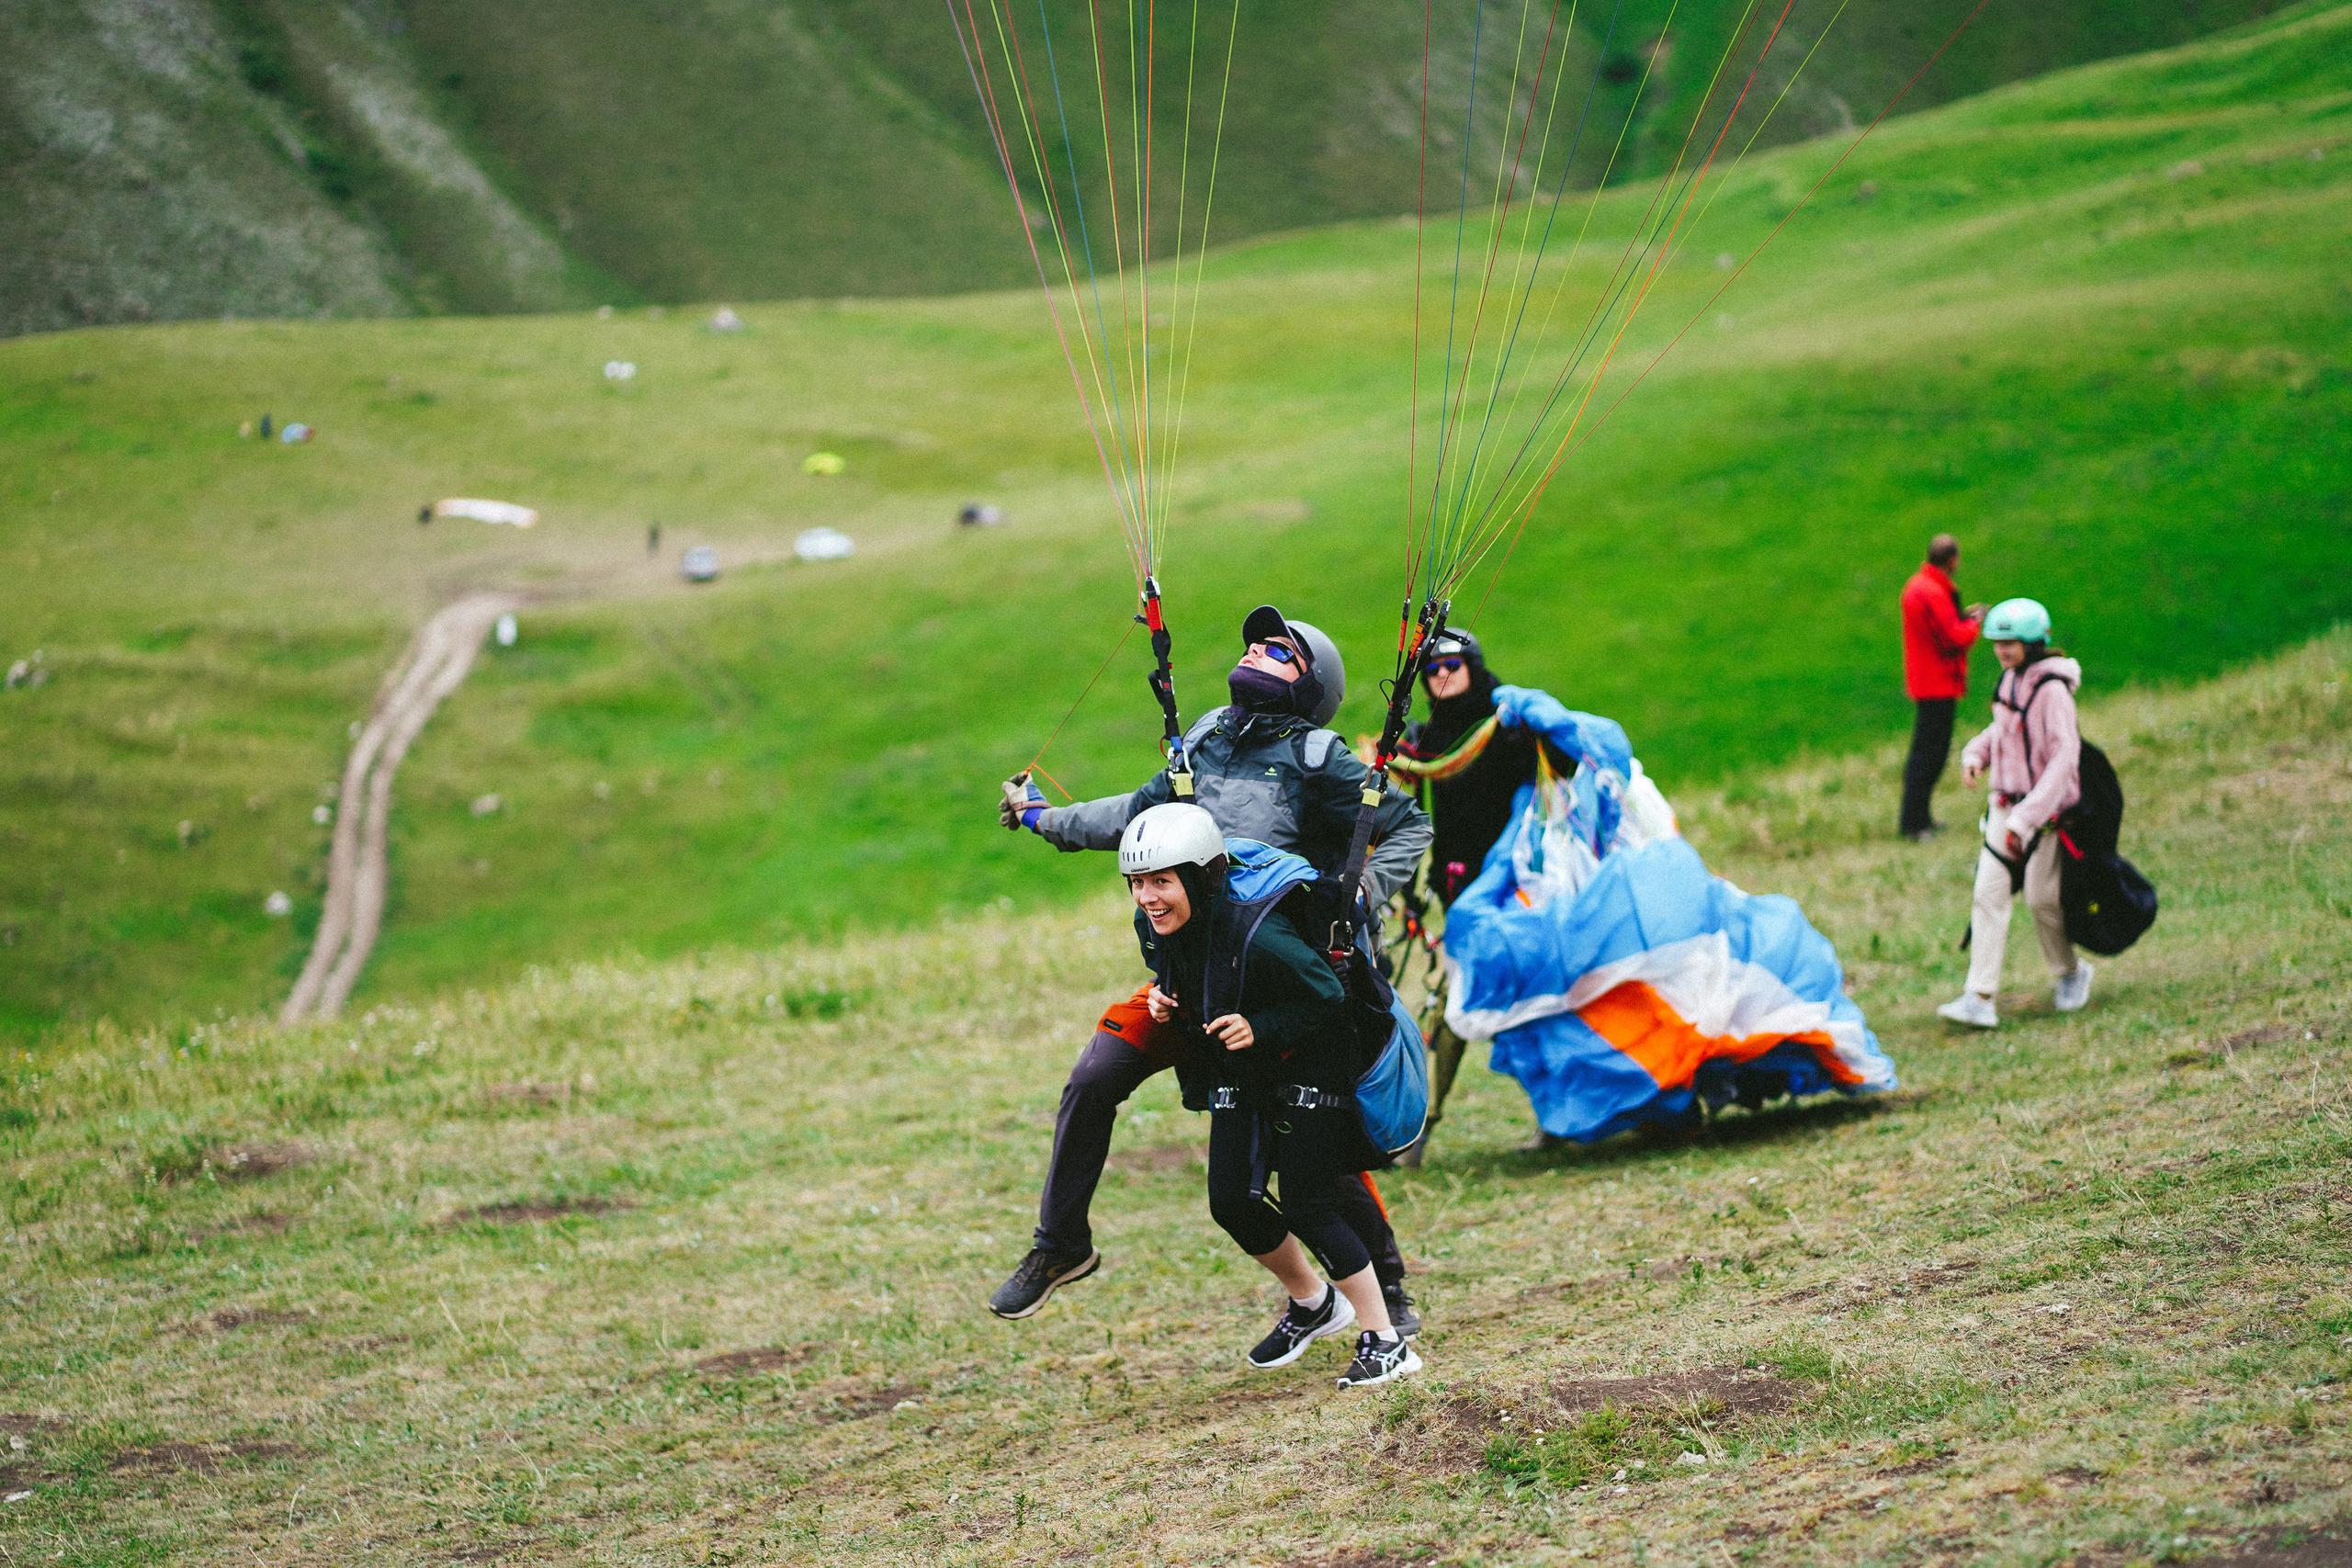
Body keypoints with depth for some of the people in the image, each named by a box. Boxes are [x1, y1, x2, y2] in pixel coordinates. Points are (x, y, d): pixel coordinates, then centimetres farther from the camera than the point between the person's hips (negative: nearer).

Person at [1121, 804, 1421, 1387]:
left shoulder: (1258, 938, -34)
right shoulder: (1154, 927, -12)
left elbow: (1327, 998, -22)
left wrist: (1259, 1028, -32)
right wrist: (1162, 999, -10)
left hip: (1308, 1069, -7)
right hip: (1240, 1076, 7)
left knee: (1307, 1208, -10)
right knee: (1230, 1201, 2)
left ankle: (1386, 1344, 0)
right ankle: (1312, 1302, 28)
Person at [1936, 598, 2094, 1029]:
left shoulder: (2051, 690, -19)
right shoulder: (2011, 679, 5)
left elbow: (2063, 758, -23)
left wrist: (2027, 817, -28)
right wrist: (1975, 754, 1)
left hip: (2047, 806, -7)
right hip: (2006, 801, 7)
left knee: (2041, 897, 1)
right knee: (1989, 893, -3)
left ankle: (2071, 973, 29)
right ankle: (1980, 998, -7)